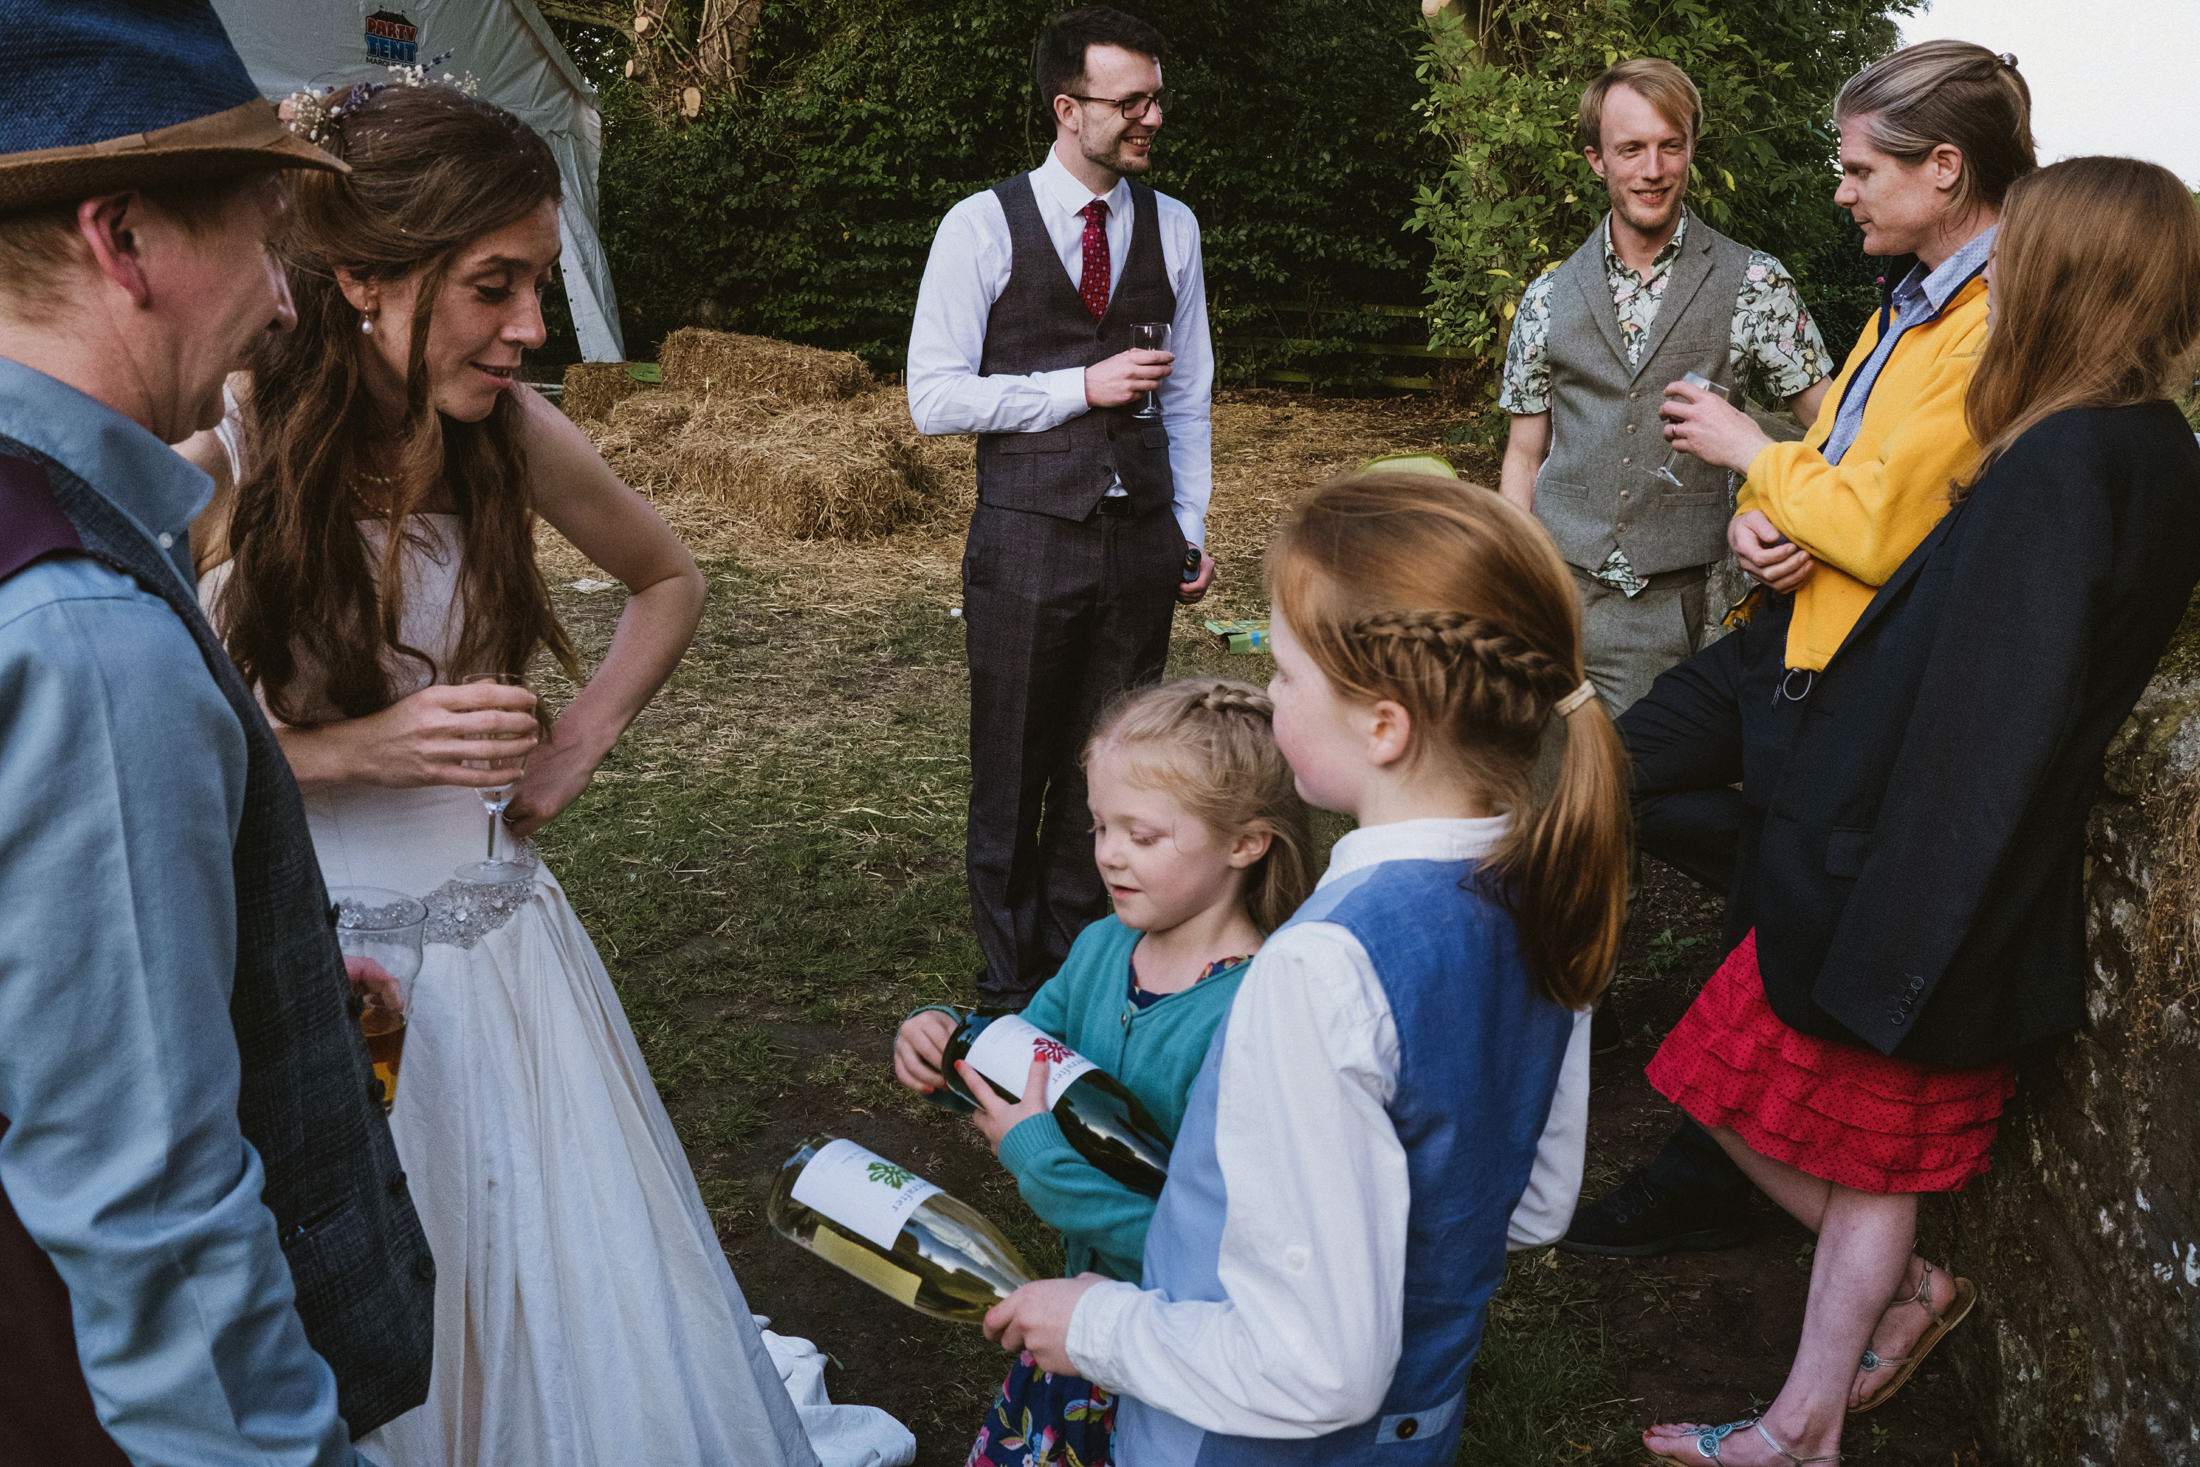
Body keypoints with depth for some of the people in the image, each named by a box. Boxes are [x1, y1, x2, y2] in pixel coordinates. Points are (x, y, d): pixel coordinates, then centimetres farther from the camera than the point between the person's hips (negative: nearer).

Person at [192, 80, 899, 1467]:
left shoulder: (515, 432, -5)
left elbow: (671, 583, 13)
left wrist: (581, 740, 3)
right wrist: (352, 750, -21)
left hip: (489, 935, 3)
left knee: (574, 1314, 13)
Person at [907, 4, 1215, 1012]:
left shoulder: (1171, 227, 10)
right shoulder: (982, 226, -3)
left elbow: (1187, 395, 14)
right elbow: (934, 397, -8)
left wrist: (1191, 529, 10)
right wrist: (1082, 384, -13)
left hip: (1141, 539, 3)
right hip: (1028, 539, -3)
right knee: (1014, 772, 6)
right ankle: (1011, 986, 22)